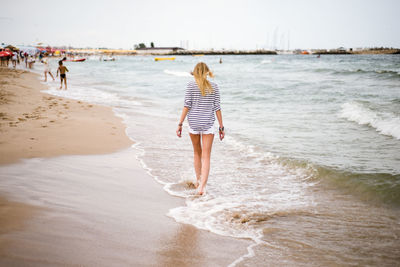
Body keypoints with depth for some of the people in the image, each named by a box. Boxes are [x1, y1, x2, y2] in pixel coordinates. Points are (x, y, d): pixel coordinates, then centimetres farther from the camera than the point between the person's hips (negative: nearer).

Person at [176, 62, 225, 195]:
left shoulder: (191, 85, -3)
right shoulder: (214, 87, 1)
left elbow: (186, 105, -8)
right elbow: (217, 108, 1)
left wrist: (180, 124, -4)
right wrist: (221, 127, 7)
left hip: (194, 123, 0)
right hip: (208, 124, 0)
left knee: (197, 152, 21)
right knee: (206, 156, 0)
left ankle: (198, 180, 33)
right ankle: (202, 186, -12)